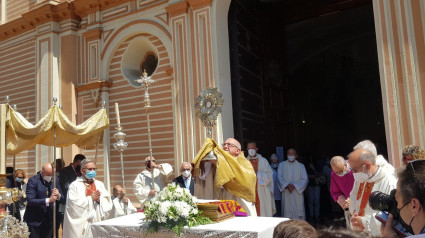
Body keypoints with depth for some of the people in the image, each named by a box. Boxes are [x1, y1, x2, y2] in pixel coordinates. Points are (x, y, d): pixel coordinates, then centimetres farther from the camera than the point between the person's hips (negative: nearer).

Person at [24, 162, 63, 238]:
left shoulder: (55, 180, 2)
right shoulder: (33, 181, -11)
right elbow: (30, 200, -19)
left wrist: (58, 195, -17)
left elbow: (61, 198, 6)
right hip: (34, 220, -4)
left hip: (49, 220, 4)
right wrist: (48, 200, -28)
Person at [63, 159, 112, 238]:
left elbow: (107, 203, 7)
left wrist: (99, 199, -12)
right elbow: (74, 204, -12)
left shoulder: (99, 184, 13)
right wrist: (91, 198, -10)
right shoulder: (74, 185, 0)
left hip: (97, 223, 3)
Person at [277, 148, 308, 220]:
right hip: (286, 193, 0)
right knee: (287, 213, 0)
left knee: (299, 214, -2)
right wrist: (287, 185, -16)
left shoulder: (301, 166, 7)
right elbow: (279, 177, 0)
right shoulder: (282, 165, 8)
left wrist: (294, 186, -14)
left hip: (298, 192, 0)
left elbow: (305, 179, -1)